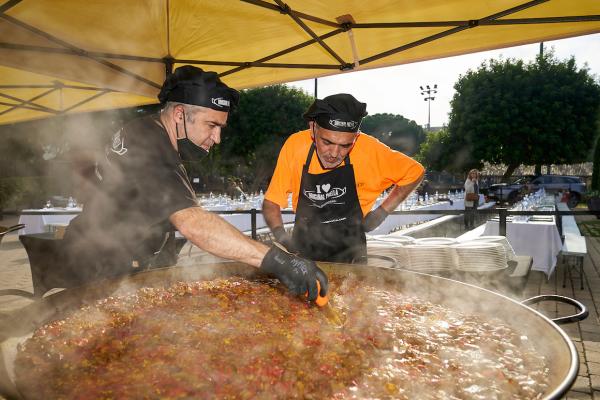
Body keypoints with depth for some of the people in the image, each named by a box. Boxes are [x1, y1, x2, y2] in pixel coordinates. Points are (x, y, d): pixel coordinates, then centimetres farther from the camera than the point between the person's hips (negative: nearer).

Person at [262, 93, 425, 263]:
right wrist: (281, 235, -23)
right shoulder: (295, 145, -14)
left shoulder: (369, 149, -16)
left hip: (349, 256, -2)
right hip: (303, 253, 2)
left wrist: (381, 213, -4)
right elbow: (271, 202, -4)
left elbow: (415, 173, 1)